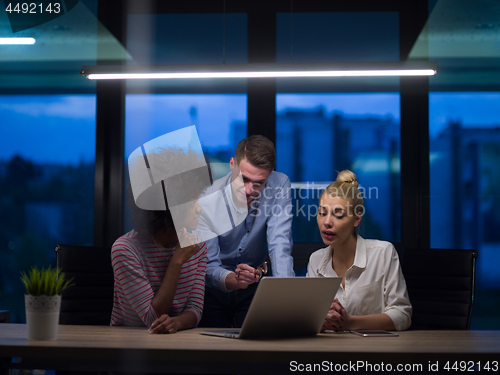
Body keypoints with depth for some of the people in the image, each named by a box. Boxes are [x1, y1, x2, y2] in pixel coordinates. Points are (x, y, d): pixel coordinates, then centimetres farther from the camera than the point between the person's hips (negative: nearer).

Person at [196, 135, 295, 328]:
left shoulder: (279, 184, -16)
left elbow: (280, 244, -21)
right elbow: (208, 264, -22)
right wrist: (233, 280, -44)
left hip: (253, 290, 1)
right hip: (213, 291, -1)